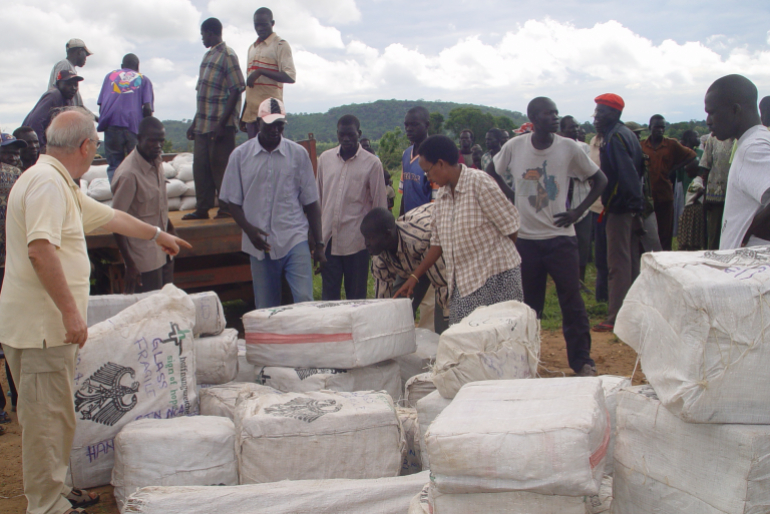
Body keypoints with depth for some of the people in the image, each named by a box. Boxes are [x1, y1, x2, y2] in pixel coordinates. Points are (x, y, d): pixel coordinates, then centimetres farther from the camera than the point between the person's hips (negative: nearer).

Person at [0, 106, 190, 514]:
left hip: (47, 325, 11)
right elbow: (41, 251, -28)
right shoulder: (47, 182, -16)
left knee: (54, 414, 18)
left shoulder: (62, 185, 18)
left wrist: (157, 234, 45)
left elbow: (110, 217, 33)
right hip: (41, 326, -11)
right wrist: (70, 311, -27)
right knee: (47, 417, -3)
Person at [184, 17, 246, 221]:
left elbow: (236, 90, -15)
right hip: (203, 124, 8)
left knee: (220, 166, -3)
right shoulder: (208, 56, 17)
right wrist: (195, 122, 20)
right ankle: (202, 208, 17)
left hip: (220, 124, -8)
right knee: (200, 166, 9)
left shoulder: (227, 55, -8)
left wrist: (222, 122, -20)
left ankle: (227, 207, 8)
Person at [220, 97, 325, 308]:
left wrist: (319, 244, 4)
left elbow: (310, 202, 6)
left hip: (295, 241, -1)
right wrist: (249, 230, -10)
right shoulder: (240, 155, 4)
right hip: (260, 245, 1)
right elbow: (232, 200, 6)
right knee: (265, 309, 8)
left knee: (304, 302, -11)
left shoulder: (298, 154, 3)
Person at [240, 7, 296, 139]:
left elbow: (290, 77, -12)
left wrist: (260, 72, -20)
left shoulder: (281, 45, -1)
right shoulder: (252, 48, 23)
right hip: (251, 112, 7)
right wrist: (243, 116, 23)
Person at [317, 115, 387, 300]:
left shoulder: (372, 163, -2)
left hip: (356, 240, -3)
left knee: (356, 296, 6)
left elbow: (380, 204, 0)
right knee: (328, 294, 6)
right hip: (328, 238, 3)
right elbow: (317, 197, 13)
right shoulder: (325, 158, 8)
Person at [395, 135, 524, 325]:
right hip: (462, 283, 7)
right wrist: (414, 277, 13)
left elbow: (510, 225, -8)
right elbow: (437, 243, 15)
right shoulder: (442, 195, 10)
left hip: (494, 277, -7)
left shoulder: (479, 183, -12)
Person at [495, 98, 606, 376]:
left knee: (572, 301, 0)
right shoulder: (515, 147, -3)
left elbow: (599, 180, 4)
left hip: (560, 237, -1)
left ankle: (582, 361, 12)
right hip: (525, 238, 1)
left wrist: (578, 211, -5)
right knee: (529, 304, 11)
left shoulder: (569, 148, -6)